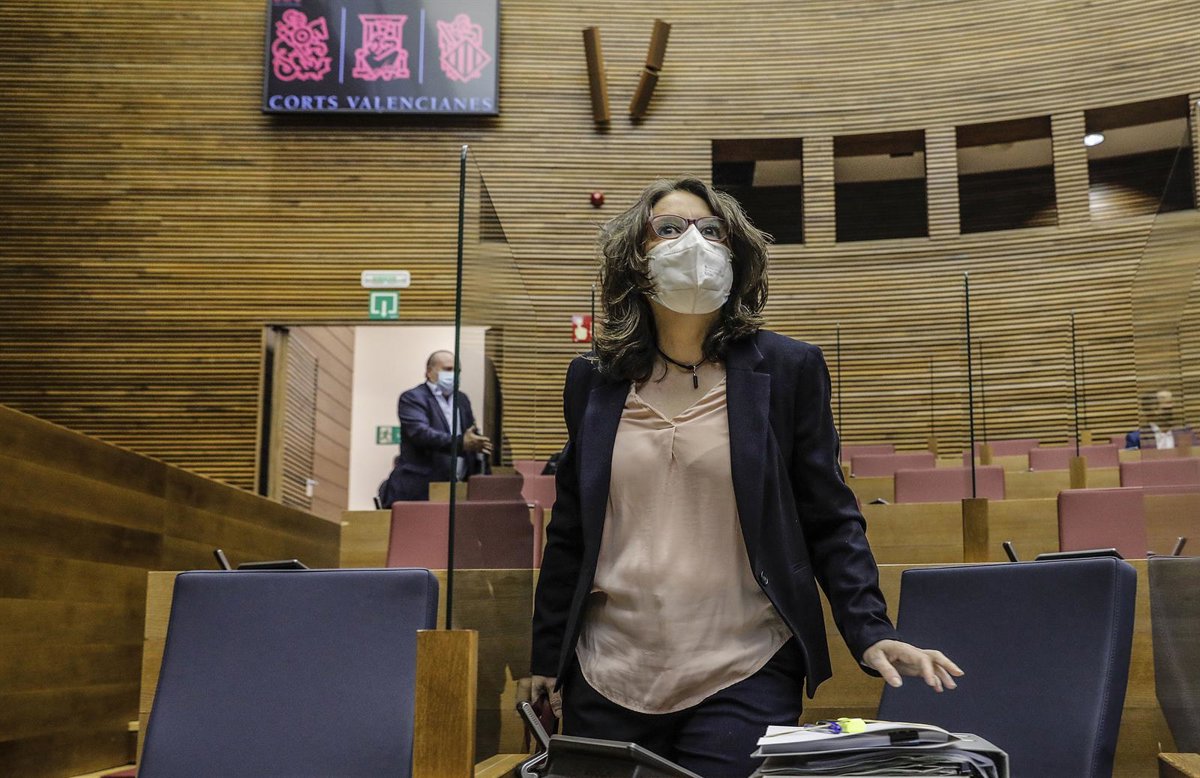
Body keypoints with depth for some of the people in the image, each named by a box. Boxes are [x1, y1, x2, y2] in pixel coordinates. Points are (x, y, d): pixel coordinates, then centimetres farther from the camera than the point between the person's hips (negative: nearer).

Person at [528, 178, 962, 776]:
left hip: (743, 681, -2)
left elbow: (829, 521, 1)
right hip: (607, 681, 3)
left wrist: (871, 632, -11)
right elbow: (569, 532, 11)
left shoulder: (787, 369, -1)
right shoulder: (592, 380, 6)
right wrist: (546, 657, 13)